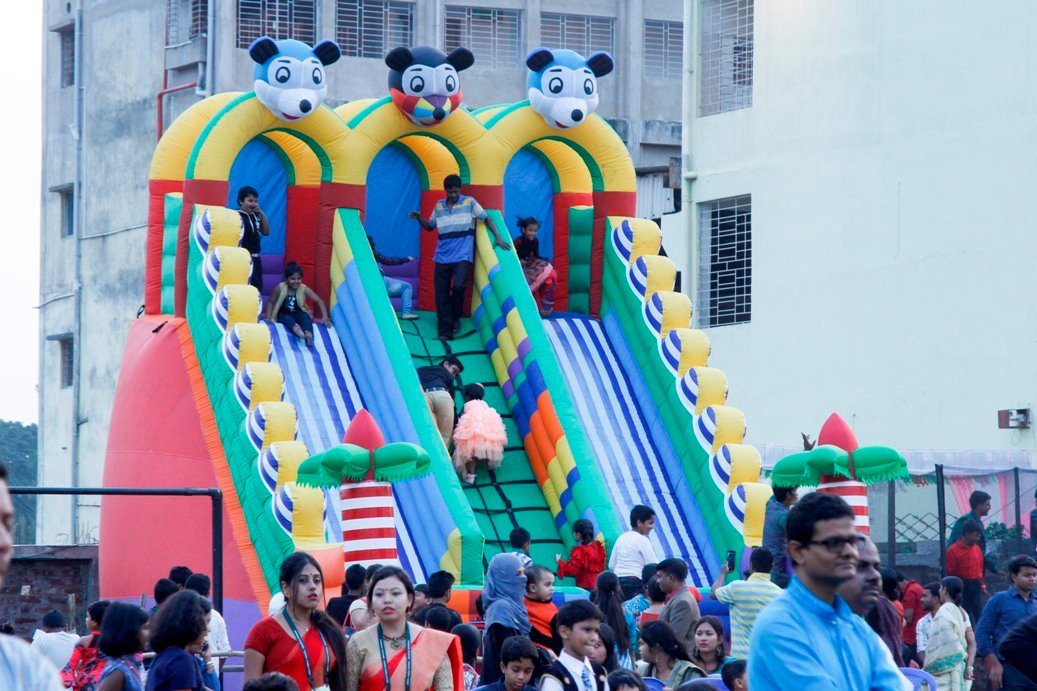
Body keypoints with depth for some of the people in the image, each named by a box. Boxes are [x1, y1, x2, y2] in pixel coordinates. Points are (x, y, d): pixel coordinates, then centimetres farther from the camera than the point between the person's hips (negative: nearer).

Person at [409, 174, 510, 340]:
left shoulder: (469, 202, 0)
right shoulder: (439, 206, 10)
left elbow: (486, 219, 3)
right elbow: (430, 226, 21)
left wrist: (498, 238, -5)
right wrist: (419, 218, 1)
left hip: (462, 256, -4)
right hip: (442, 257, 4)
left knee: (458, 286, -25)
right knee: (441, 295, 0)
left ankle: (455, 317, 2)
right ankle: (445, 332, 7)